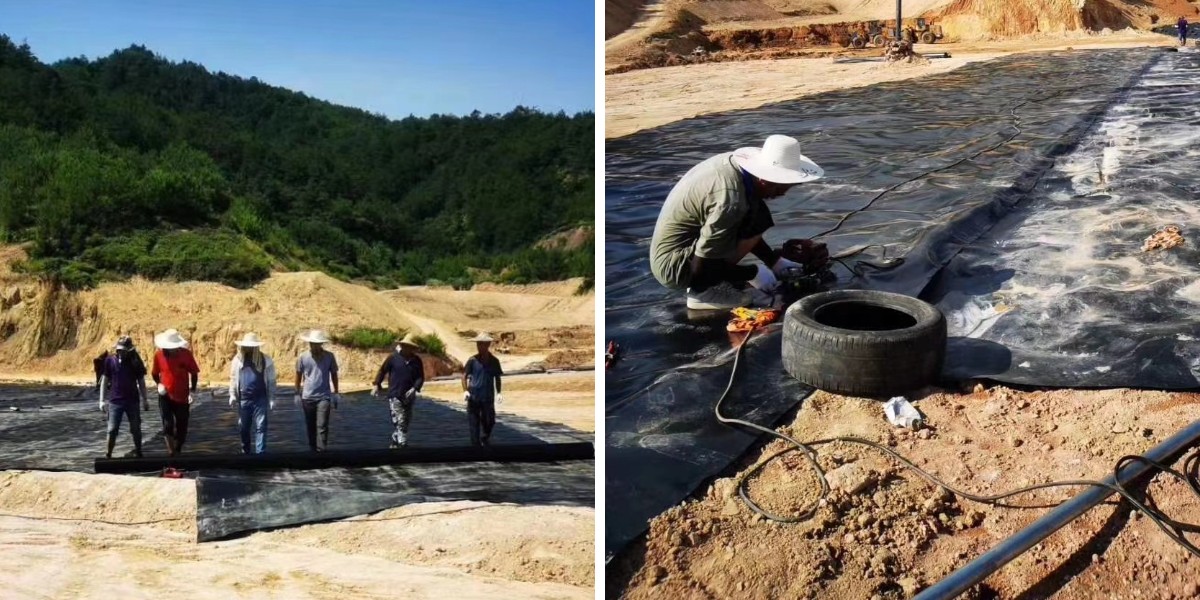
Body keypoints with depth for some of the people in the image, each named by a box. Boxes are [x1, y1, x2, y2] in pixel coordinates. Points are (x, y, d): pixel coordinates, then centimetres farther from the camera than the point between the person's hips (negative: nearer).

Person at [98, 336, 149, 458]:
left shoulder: (135, 361, -1)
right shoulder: (110, 360, -2)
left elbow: (141, 382, 7)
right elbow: (104, 380, 4)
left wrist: (144, 400, 8)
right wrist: (102, 400, 1)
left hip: (132, 401, 1)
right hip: (115, 401, -1)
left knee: (136, 429, 8)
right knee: (112, 430, -2)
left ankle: (138, 453, 23)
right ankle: (108, 454, 9)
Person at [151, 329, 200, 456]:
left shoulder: (186, 354, -10)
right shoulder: (159, 354, -8)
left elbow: (194, 373, 1)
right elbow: (154, 373, 7)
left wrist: (192, 391, -7)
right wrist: (159, 384, -11)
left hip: (182, 397, 1)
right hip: (166, 396, -1)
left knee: (181, 427, 8)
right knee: (167, 424, -13)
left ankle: (178, 451, 27)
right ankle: (171, 450, -2)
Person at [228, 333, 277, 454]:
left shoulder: (265, 360, -3)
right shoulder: (238, 359, 4)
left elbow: (271, 381, 0)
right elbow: (233, 378, 10)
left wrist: (272, 399, -3)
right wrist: (232, 394, 2)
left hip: (260, 399, -3)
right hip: (243, 399, 3)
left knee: (260, 427, -5)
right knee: (243, 427, 12)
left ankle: (260, 453, -3)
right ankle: (246, 452, 28)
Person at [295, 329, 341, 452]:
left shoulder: (329, 357, -3)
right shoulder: (303, 358, -2)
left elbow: (334, 374, 8)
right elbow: (298, 375, 9)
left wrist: (336, 393, 8)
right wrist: (297, 393, 9)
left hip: (324, 397, -2)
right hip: (307, 397, 2)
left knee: (322, 426, -10)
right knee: (310, 427, 11)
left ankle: (321, 451, -11)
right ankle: (312, 450, 25)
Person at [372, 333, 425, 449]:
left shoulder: (416, 360, 2)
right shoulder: (393, 358, -5)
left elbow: (420, 377, 2)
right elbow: (382, 370, 4)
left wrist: (414, 388, -14)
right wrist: (377, 385, 4)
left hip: (409, 396, 5)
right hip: (395, 396, -5)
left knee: (406, 421, 13)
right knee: (400, 421, -12)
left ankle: (395, 442, 27)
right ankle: (403, 444, -13)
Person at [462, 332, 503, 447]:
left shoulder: (494, 361, 4)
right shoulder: (472, 360, -2)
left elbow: (497, 378, 12)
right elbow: (464, 375, 1)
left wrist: (498, 393, 3)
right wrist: (465, 390, -12)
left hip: (488, 397, 2)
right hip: (473, 396, -2)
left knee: (489, 421, 7)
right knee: (474, 422, 0)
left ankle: (484, 440, 33)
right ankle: (476, 445, 8)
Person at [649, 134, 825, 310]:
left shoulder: (734, 163, -1)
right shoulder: (730, 198, -27)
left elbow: (743, 231, 16)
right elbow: (701, 266, -23)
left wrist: (775, 262, 13)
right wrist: (754, 273, -11)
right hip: (675, 266, -9)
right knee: (756, 222, -17)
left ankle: (703, 284, 8)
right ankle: (703, 289, -8)